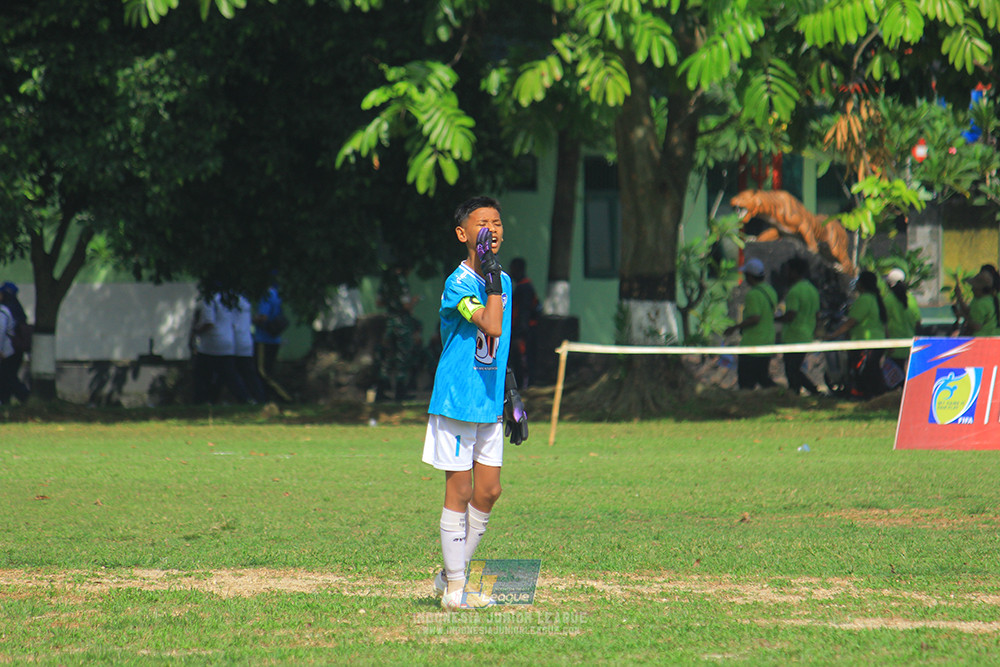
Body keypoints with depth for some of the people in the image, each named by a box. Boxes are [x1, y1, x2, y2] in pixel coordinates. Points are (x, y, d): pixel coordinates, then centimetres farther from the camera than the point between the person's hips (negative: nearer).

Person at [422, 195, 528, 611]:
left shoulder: (503, 282, 11)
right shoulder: (459, 284, -15)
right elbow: (491, 327, -30)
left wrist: (510, 393, 22)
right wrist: (492, 276, -31)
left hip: (489, 404, 7)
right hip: (457, 401, -7)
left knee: (488, 492, 7)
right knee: (460, 492, -3)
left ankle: (453, 575, 20)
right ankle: (454, 587, 6)